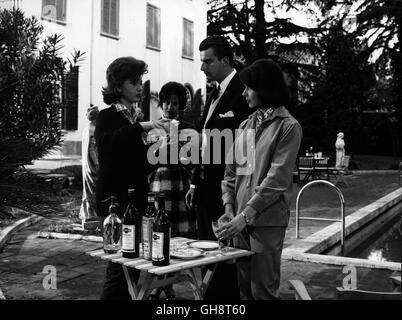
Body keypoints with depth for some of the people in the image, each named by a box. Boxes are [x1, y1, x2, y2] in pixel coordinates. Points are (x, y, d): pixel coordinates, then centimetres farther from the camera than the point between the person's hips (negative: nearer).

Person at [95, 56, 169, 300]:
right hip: (115, 200, -7)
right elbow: (105, 142, -28)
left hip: (137, 200, 7)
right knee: (121, 264, -9)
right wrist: (142, 127, -32)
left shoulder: (135, 118, 16)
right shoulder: (108, 116, -4)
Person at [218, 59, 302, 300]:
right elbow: (231, 171, 12)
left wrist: (246, 215, -18)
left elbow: (277, 179, -14)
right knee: (244, 287, 13)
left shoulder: (288, 126, -6)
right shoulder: (246, 125, 13)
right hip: (241, 219, 6)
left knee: (262, 289, 1)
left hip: (267, 220, -6)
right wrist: (229, 207, -1)